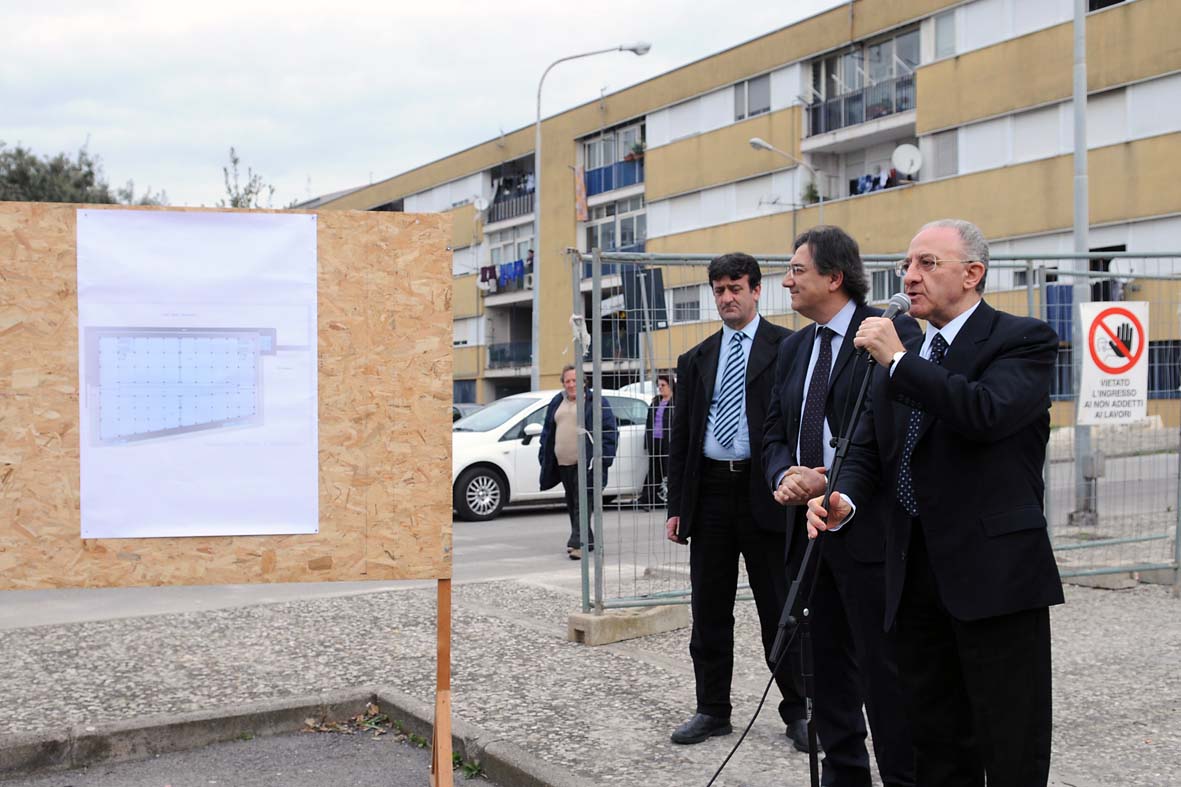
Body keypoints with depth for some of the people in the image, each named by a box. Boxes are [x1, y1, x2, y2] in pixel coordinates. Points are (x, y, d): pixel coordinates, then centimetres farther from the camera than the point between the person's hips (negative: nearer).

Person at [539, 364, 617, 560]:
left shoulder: (596, 402, -3)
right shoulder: (556, 403, 15)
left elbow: (608, 432, -6)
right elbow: (547, 432, 20)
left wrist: (603, 458, -14)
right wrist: (544, 457, 13)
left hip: (585, 463, -7)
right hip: (563, 463, 7)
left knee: (583, 504, -10)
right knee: (572, 504, 12)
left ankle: (578, 543, -15)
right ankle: (587, 541, 23)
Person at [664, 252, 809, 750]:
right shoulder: (696, 360, 14)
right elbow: (680, 438, 14)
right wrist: (676, 506, 9)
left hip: (765, 494, -4)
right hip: (710, 494, 5)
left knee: (780, 613, 3)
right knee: (709, 613, 10)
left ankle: (798, 712, 15)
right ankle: (712, 711, 21)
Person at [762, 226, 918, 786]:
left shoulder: (893, 334, -9)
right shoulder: (793, 348, 15)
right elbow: (774, 431, 17)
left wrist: (833, 484, -18)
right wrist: (786, 475, -4)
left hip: (869, 527, -7)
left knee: (883, 664, -2)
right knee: (828, 662, 15)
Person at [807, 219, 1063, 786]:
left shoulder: (1023, 339, -4)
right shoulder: (895, 356, 15)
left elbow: (987, 412, -22)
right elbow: (867, 450, 13)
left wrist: (899, 361, -16)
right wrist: (845, 500, -8)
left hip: (994, 570, -6)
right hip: (915, 573, 6)